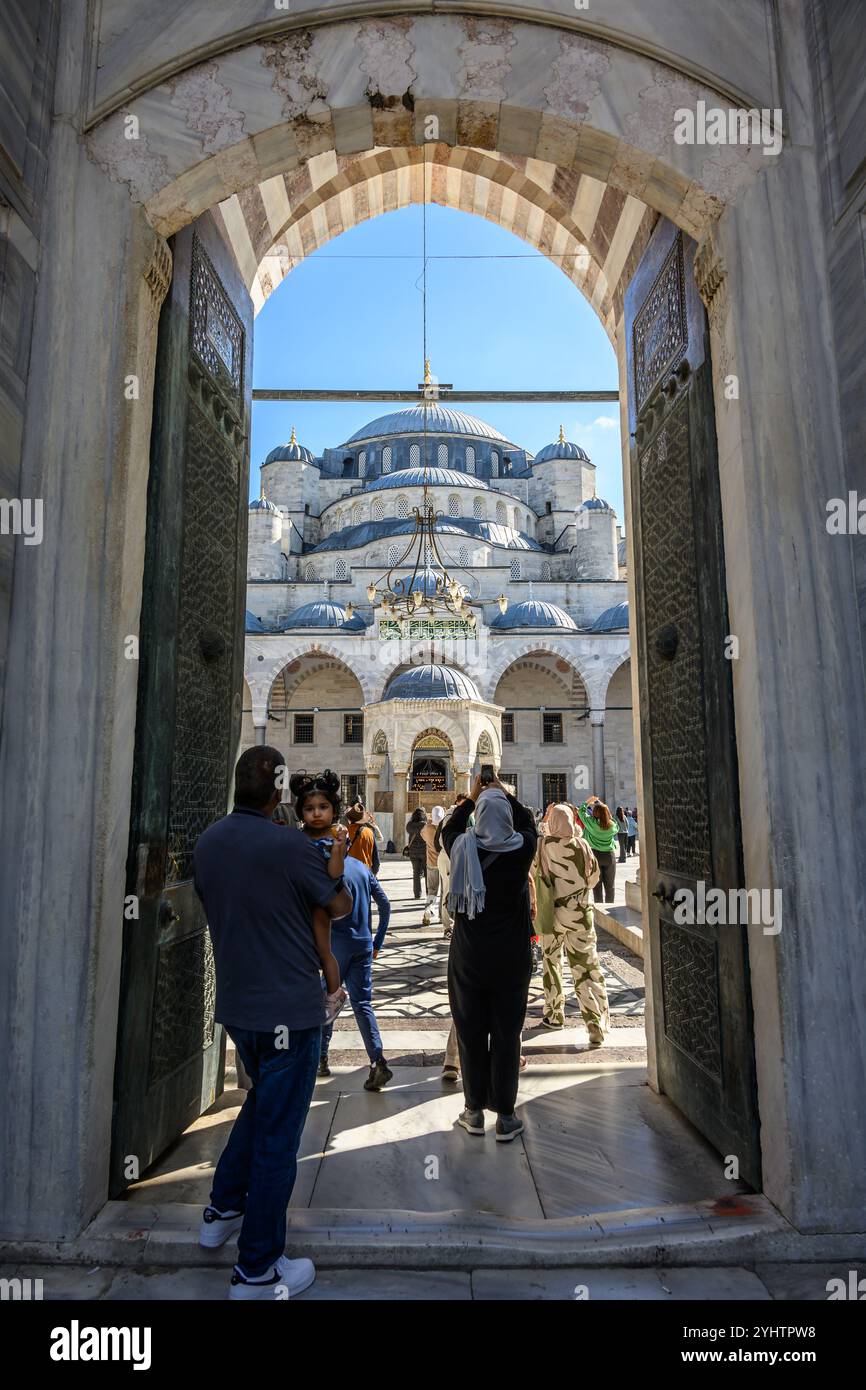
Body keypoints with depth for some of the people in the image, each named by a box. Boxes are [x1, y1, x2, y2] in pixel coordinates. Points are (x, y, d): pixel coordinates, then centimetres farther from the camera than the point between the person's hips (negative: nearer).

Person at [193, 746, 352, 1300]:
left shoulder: (207, 842, -2)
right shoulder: (289, 846, -22)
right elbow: (340, 907, -10)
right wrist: (337, 863, 8)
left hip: (235, 1004, 7)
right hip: (288, 1009, -7)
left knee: (263, 1102, 30)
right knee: (278, 1133, 8)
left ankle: (223, 1209, 42)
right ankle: (258, 1270, 23)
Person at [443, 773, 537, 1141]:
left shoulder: (463, 848, -11)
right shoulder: (522, 849, -13)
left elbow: (449, 829, 13)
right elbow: (528, 821, 9)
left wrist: (471, 799, 19)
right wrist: (504, 795, 17)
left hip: (468, 956, 1)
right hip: (512, 957, 0)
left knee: (470, 1033, 13)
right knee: (506, 1035, 10)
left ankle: (474, 1111, 25)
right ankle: (505, 1116, 19)